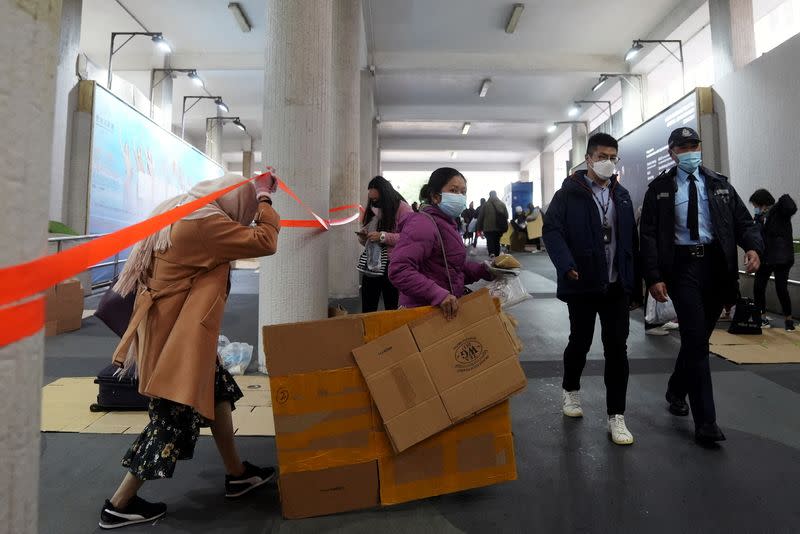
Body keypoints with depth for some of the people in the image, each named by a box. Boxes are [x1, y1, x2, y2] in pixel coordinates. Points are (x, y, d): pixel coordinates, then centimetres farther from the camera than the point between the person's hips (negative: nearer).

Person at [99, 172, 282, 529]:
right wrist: (264, 197, -10)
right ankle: (119, 505, 22)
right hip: (176, 334, -10)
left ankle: (236, 475, 29)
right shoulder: (205, 222, -23)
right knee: (175, 417, 3)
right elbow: (264, 242, -20)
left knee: (218, 392, 16)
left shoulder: (178, 213, 8)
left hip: (172, 327, 10)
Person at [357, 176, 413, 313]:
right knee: (367, 311, 8)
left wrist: (383, 236, -22)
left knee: (391, 309, 5)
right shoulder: (373, 210, 14)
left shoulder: (403, 209, -8)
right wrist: (363, 237, -2)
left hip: (392, 266, -6)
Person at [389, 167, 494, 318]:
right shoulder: (424, 223, -19)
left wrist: (484, 270, 3)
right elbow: (398, 270, -30)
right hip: (425, 311, -9)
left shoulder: (446, 223, 12)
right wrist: (439, 294, -35)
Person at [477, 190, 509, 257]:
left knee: (490, 241, -4)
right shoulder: (502, 204, 7)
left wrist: (479, 228, 5)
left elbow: (480, 217, -2)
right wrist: (505, 227, 15)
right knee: (497, 242, 15)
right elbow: (506, 216, 6)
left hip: (488, 228, -3)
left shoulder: (486, 204, -3)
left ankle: (491, 253, -30)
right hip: (499, 228, 3)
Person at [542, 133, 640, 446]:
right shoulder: (569, 193, -4)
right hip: (582, 285, -4)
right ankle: (570, 390, 38)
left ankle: (616, 416, 15)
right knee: (580, 341, 11)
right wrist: (566, 265, -29)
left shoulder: (622, 195, 12)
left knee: (617, 349, 4)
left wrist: (634, 282, 9)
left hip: (617, 286, 4)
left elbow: (631, 240, 12)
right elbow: (551, 230, -15)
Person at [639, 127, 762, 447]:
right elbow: (648, 235, -4)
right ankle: (705, 422, 0)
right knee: (696, 341, -7)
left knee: (698, 338, 13)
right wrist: (653, 277, -13)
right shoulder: (660, 188, 1)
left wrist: (753, 247, -13)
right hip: (682, 266, -4)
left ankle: (676, 391, 37)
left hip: (716, 264, 4)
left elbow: (743, 221, 10)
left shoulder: (719, 184, 12)